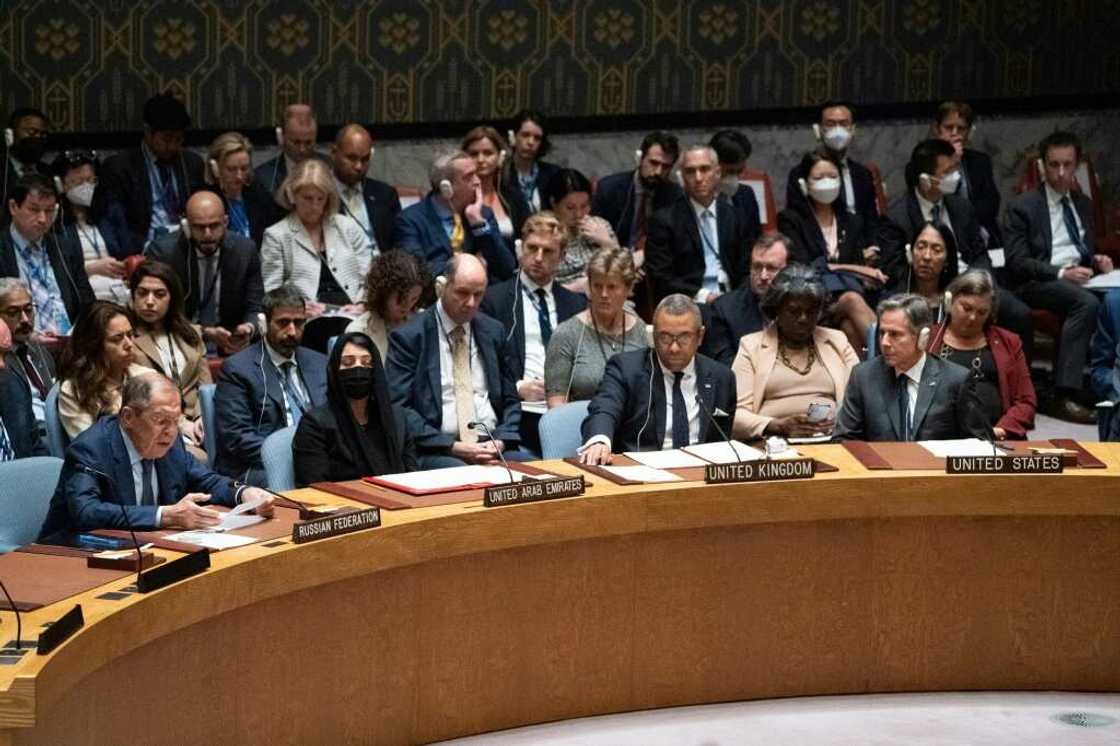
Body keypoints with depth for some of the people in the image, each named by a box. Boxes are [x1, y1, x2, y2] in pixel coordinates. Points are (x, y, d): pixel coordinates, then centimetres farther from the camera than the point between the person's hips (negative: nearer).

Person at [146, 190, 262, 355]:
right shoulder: (162, 252, -6)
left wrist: (249, 327, -18)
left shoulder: (245, 250, 2)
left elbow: (256, 308, 6)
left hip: (231, 350, 3)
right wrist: (207, 332, -21)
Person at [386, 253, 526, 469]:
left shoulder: (493, 331, 15)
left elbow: (510, 400, 19)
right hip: (436, 450, -5)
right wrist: (454, 447, -14)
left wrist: (501, 441, -2)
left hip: (492, 445, 5)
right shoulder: (409, 336, -1)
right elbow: (399, 409, -6)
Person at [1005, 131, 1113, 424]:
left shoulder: (1083, 204, 21)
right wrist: (1061, 273, -18)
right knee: (1087, 302, -35)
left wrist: (1097, 260, 4)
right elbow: (1017, 263, -5)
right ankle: (1063, 396, -37)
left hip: (1079, 277, 5)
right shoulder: (1023, 207, 2)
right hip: (1038, 285, -5)